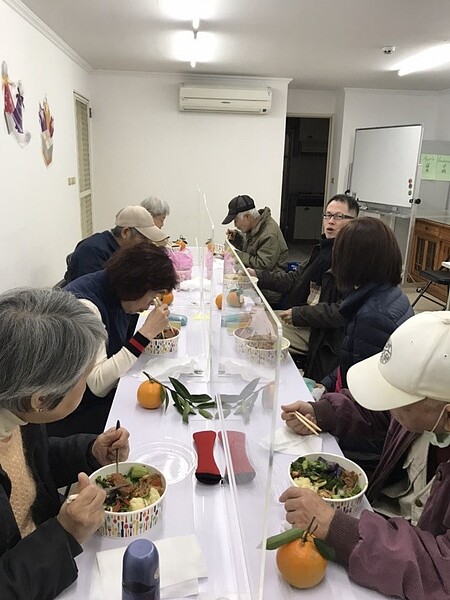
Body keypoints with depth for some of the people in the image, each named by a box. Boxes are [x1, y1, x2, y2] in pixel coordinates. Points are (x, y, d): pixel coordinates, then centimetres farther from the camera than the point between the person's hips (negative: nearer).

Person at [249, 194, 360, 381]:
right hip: (303, 320, 9)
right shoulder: (324, 249, 11)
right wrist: (257, 275, 3)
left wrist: (298, 314, -19)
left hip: (324, 334, -9)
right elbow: (295, 279, 14)